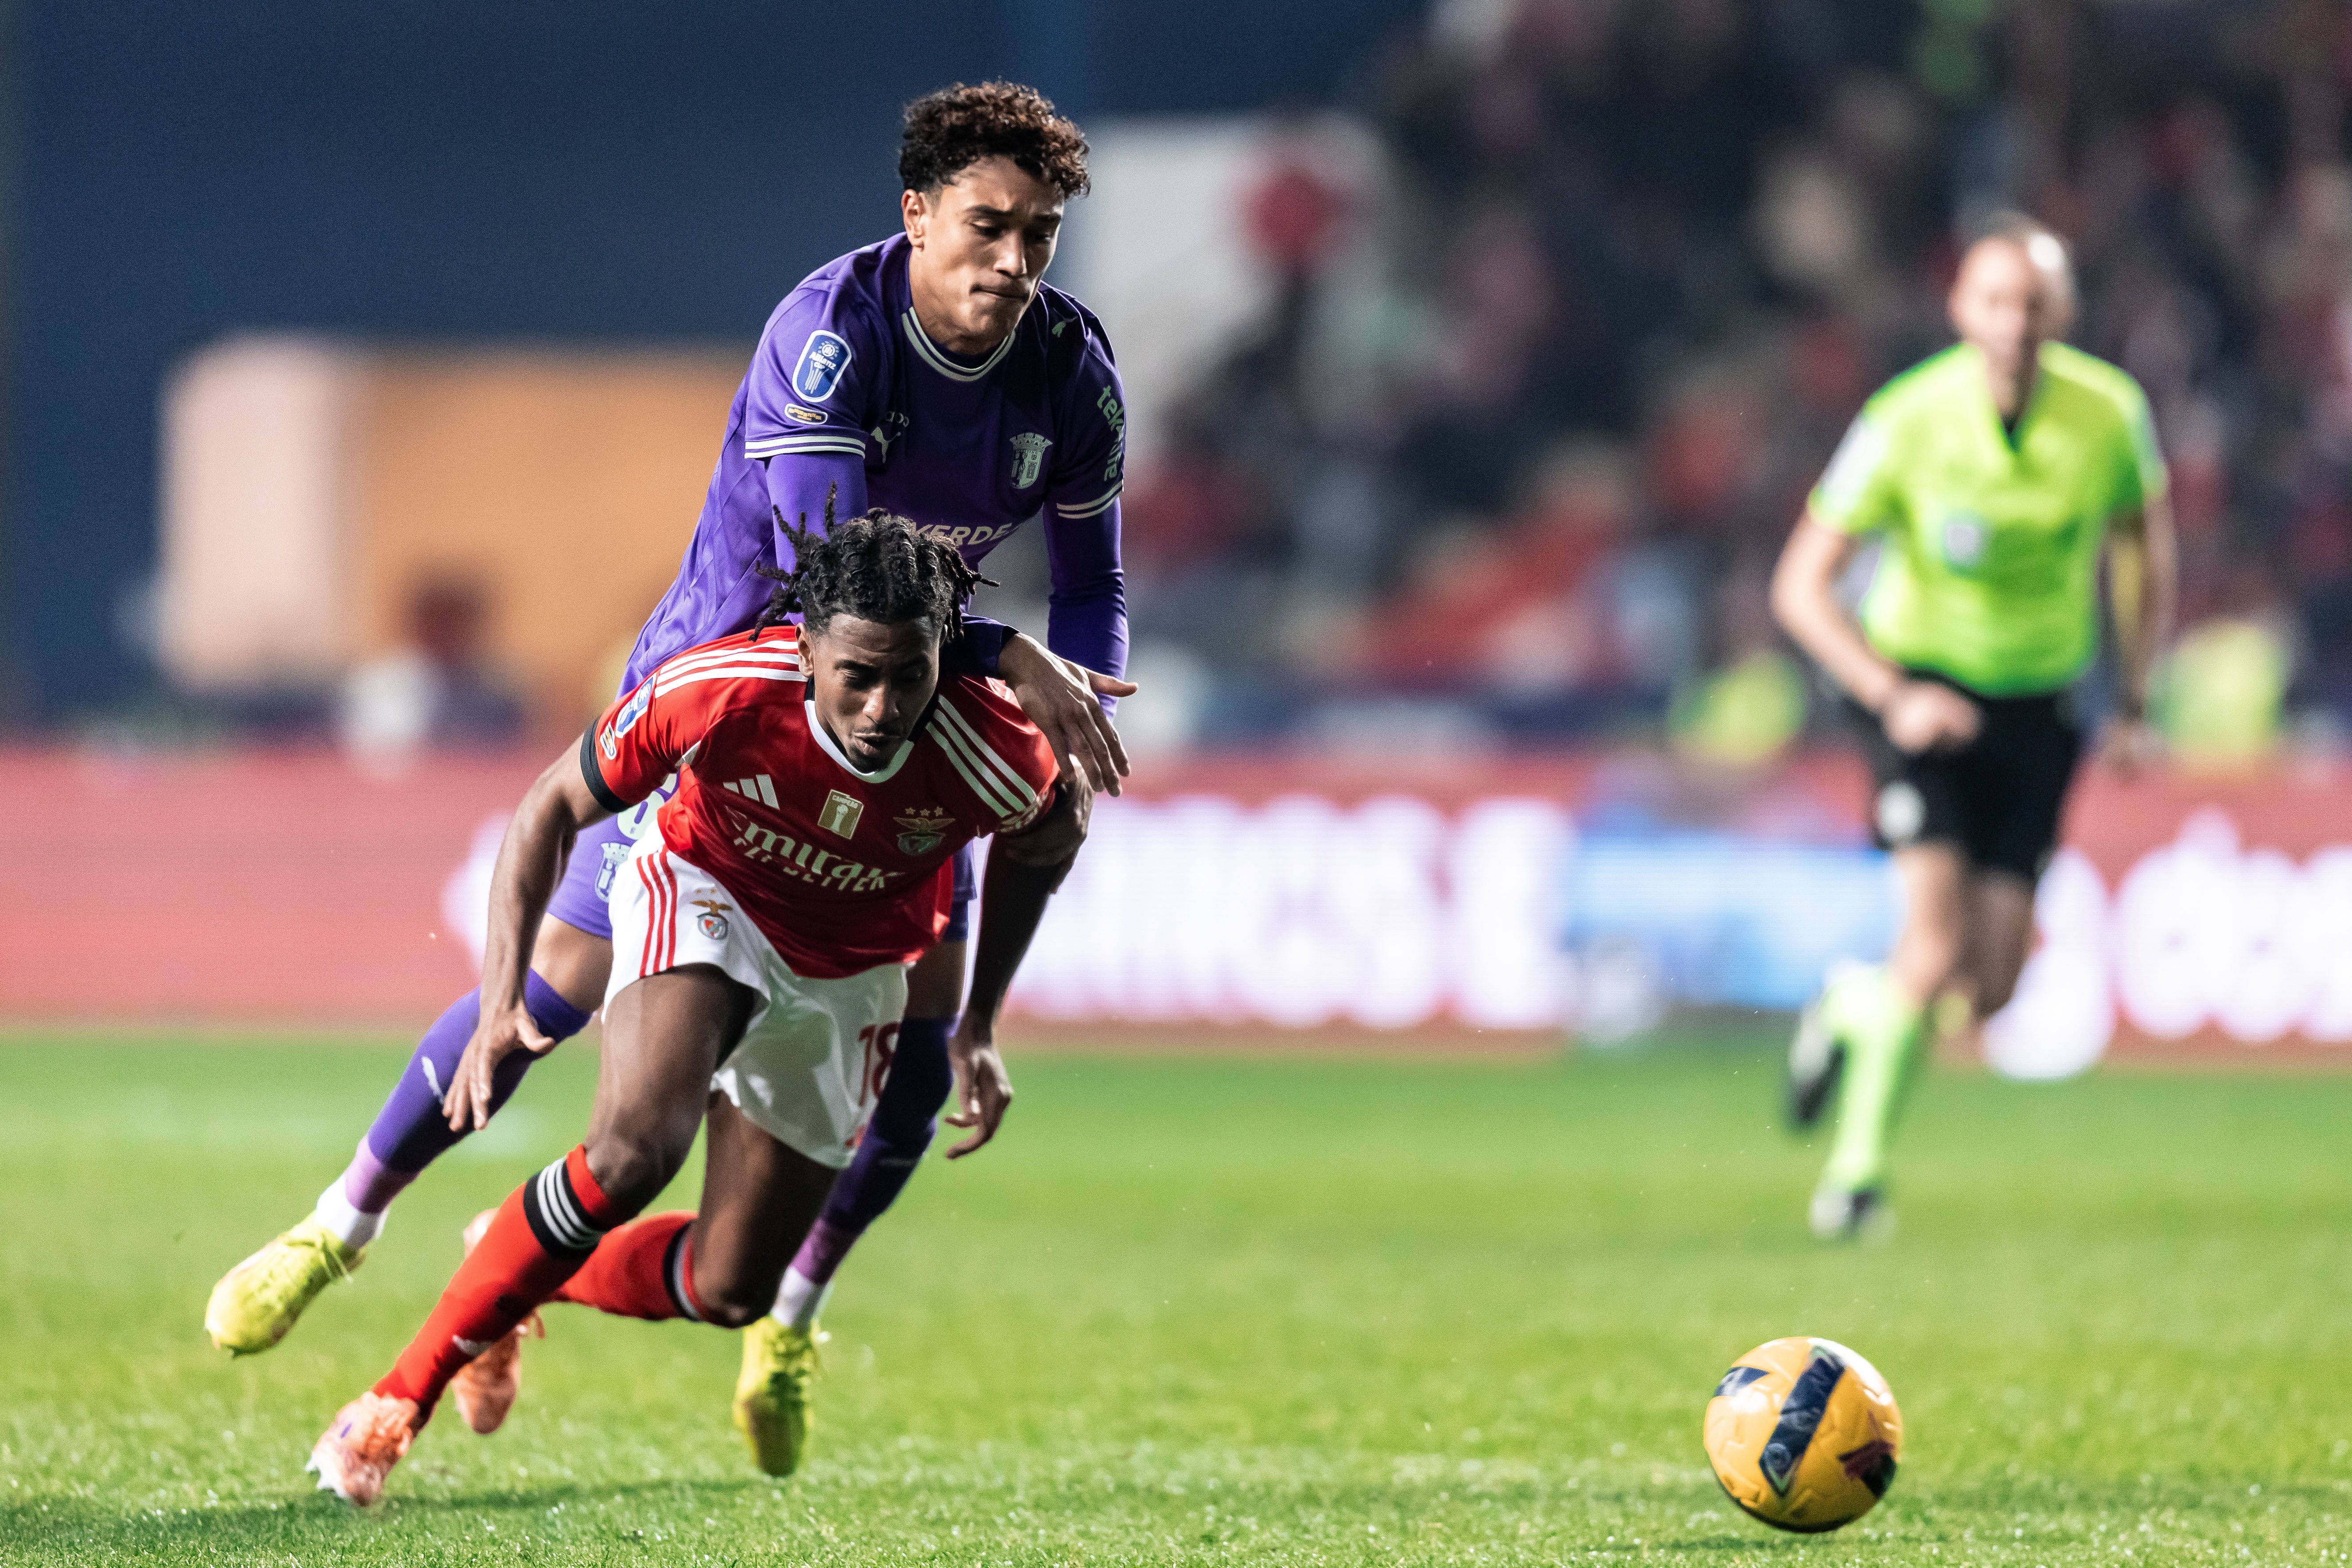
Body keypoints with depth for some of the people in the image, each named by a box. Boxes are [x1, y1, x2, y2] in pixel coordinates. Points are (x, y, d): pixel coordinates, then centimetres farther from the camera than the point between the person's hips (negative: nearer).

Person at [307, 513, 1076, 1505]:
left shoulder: (991, 755, -30)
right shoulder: (717, 690, -33)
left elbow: (1041, 846, -3)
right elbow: (555, 806, -16)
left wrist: (981, 1028, 0)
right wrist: (501, 996, -26)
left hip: (845, 978, 3)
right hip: (705, 900, -3)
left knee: (730, 1293, 3)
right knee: (634, 1150, -32)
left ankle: (521, 1276, 34)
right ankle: (407, 1388, -18)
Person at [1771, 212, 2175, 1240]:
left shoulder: (2111, 414, -10)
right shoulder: (1907, 422, -17)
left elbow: (2146, 546, 10)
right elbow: (1801, 585, -12)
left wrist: (2134, 706, 6)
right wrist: (1893, 697, -24)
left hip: (2038, 704, 3)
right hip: (1919, 685, -3)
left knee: (1991, 987, -4)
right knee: (1939, 940, -20)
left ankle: (1853, 1009, 29)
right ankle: (1858, 1167, -2)